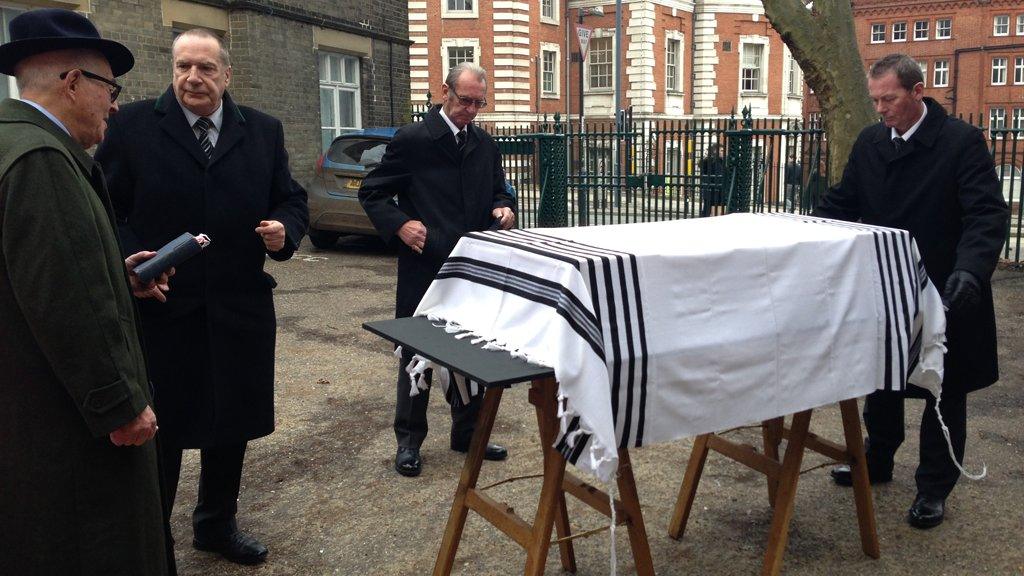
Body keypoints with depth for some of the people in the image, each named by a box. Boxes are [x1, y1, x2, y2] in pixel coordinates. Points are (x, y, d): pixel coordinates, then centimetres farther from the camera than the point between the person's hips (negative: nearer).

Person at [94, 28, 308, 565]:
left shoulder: (263, 131, 7)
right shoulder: (133, 125, -1)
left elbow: (291, 200, 11)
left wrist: (284, 229, -10)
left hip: (240, 308, 3)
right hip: (158, 305, -3)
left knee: (232, 424, 16)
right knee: (158, 430, 7)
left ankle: (217, 524, 37)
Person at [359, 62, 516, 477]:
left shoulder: (485, 144, 10)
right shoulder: (412, 140, -6)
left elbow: (497, 190, 21)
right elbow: (371, 192, -2)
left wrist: (502, 208, -2)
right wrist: (398, 225, -18)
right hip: (425, 268, -5)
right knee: (417, 353, 6)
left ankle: (467, 433, 28)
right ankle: (409, 440, 21)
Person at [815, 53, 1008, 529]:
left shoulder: (962, 142, -13)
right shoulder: (869, 142, 3)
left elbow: (988, 216, -20)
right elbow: (842, 204, 8)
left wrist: (970, 271, -36)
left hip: (943, 294, -5)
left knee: (944, 392, 10)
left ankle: (934, 488, 23)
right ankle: (878, 459, 38)